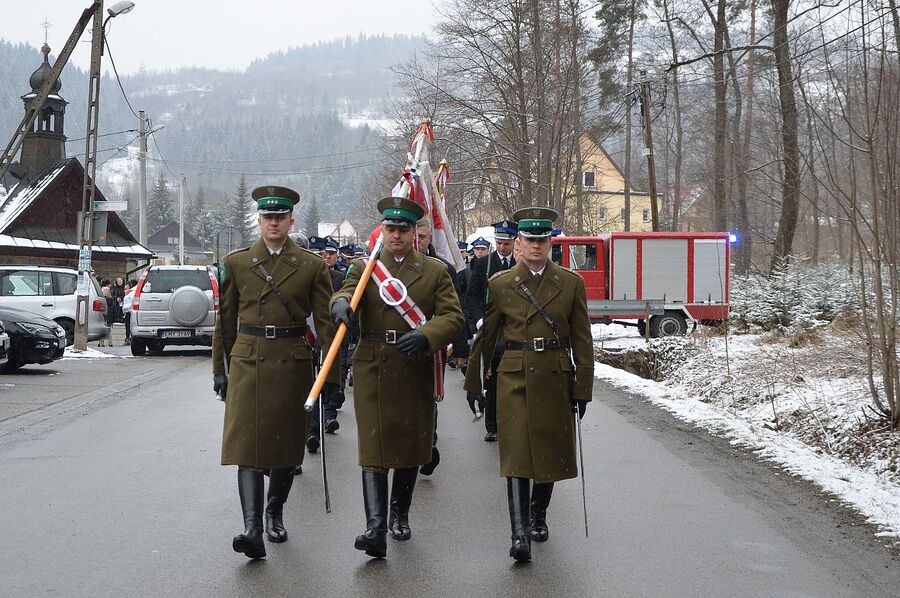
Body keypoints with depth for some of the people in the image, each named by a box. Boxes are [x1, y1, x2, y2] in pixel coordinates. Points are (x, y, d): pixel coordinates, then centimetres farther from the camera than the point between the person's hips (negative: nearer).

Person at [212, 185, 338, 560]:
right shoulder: (236, 262, 6)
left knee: (287, 443, 9)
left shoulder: (311, 266, 3)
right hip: (248, 362, 0)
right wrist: (220, 369, 9)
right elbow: (225, 320, 10)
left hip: (292, 364, 0)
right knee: (248, 443, -10)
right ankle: (253, 528, -17)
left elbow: (325, 320, 2)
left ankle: (275, 515, 28)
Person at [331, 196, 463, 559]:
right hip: (372, 369, -1)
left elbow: (452, 316, -2)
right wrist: (341, 304, -34)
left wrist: (425, 336, -20)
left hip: (416, 371, 1)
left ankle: (400, 515, 30)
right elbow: (346, 293, -9)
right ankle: (375, 526, -15)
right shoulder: (364, 268, 8)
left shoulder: (436, 271, 7)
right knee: (374, 446, -9)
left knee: (411, 445, 11)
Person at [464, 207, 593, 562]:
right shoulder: (500, 284, 2)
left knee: (550, 451, 11)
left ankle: (538, 515, 34)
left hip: (555, 377, 2)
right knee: (517, 453, -9)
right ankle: (520, 534, -11)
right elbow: (486, 335, 9)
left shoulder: (571, 283, 3)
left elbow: (582, 340, 4)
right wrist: (474, 381, 11)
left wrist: (583, 387, 0)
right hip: (514, 377, -1)